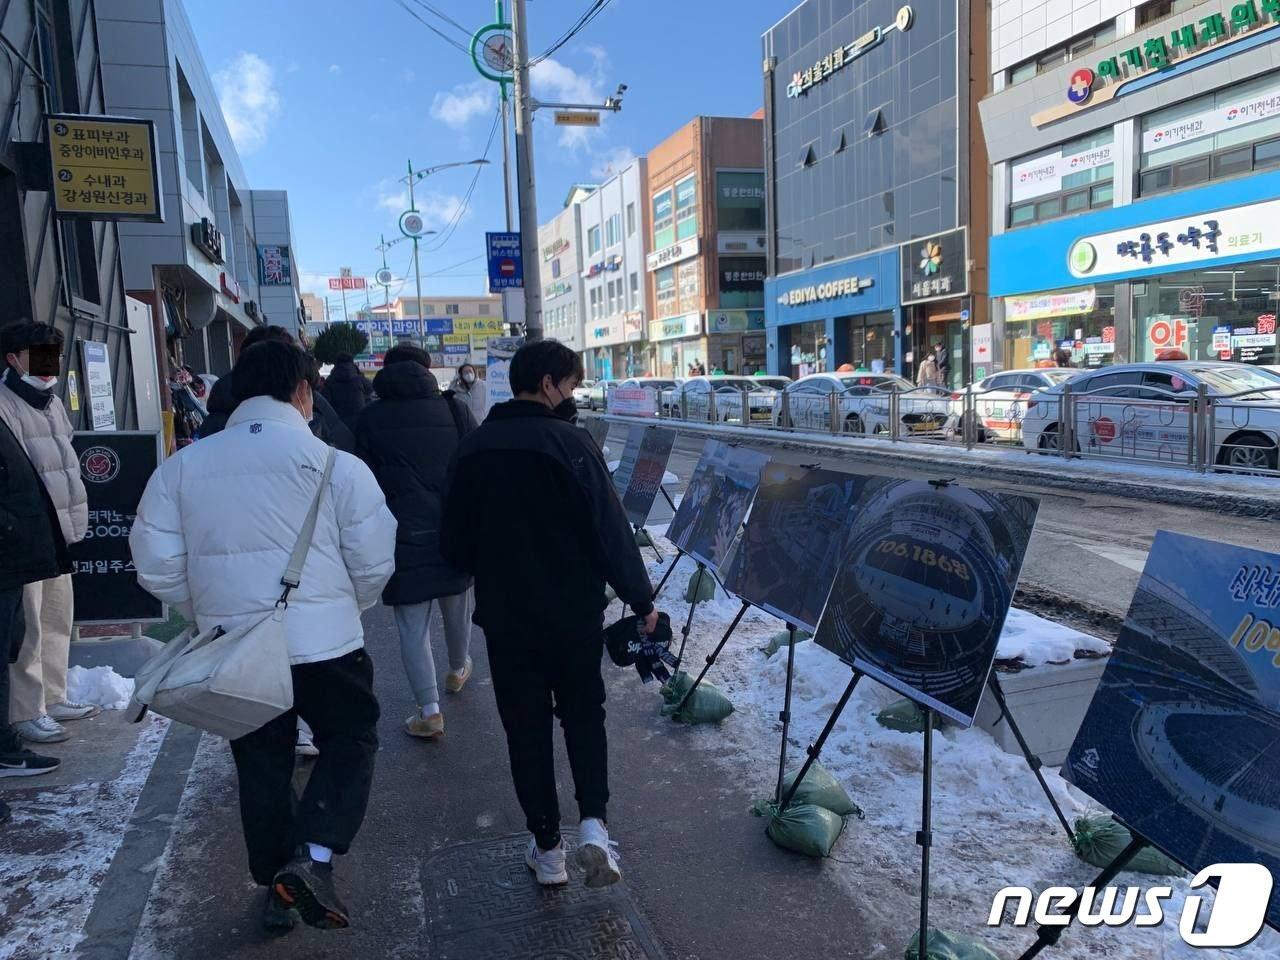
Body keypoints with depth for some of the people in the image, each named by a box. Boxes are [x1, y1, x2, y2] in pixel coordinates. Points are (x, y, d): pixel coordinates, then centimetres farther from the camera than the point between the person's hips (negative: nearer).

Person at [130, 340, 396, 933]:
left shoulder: (182, 466, 0)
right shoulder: (334, 462, -9)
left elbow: (157, 566, 2)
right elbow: (374, 562, -6)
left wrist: (209, 614, 17)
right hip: (323, 642, -3)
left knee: (260, 765, 18)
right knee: (350, 742, 15)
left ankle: (275, 888, 30)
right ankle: (312, 854, -4)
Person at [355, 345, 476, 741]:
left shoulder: (369, 418, 1)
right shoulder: (454, 409, 2)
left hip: (403, 538, -2)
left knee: (413, 625, 5)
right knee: (457, 608, 23)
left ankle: (429, 712, 3)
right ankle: (457, 670, 47)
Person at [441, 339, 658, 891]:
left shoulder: (472, 449, 1)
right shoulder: (568, 443, -14)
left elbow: (454, 546, 6)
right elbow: (610, 530, -15)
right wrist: (641, 600, -5)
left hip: (505, 618, 3)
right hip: (574, 612, -3)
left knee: (526, 727, 14)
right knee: (584, 713, 17)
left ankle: (547, 847, 21)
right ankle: (593, 823, 3)